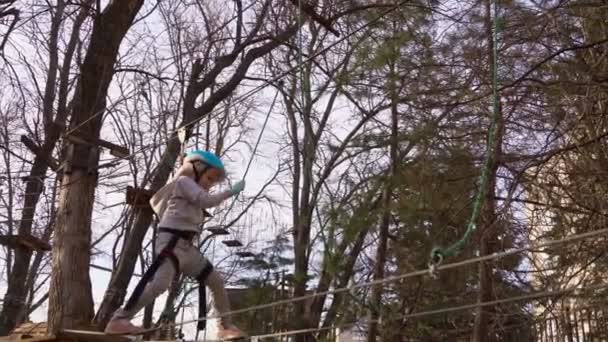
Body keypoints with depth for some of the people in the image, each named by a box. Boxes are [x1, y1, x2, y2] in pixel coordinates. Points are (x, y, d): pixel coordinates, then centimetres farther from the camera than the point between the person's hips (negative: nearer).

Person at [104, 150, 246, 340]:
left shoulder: (190, 189, 27)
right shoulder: (184, 181, -1)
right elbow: (207, 201, -15)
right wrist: (232, 191, -8)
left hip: (186, 246, 10)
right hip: (172, 241, -10)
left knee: (216, 282, 8)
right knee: (160, 283, -29)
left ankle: (225, 326, 15)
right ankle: (119, 320, -28)